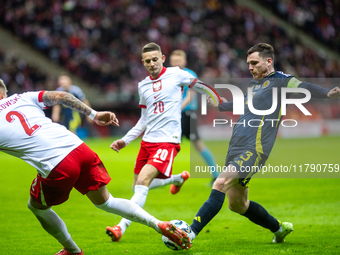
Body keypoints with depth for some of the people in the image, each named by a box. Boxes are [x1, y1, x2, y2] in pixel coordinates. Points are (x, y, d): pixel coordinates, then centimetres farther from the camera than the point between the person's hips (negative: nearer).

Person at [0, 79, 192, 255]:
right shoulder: (23, 98, 16)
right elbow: (60, 96, 11)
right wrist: (93, 114, 14)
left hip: (57, 168, -5)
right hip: (79, 149, 5)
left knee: (37, 206, 25)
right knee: (105, 202, 21)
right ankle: (160, 224, 10)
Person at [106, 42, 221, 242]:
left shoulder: (176, 74, -3)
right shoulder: (143, 86, 13)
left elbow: (200, 86, 10)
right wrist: (125, 140, 14)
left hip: (168, 140, -7)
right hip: (148, 141, 7)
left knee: (143, 182, -22)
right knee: (138, 186, 14)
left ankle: (121, 228, -28)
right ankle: (178, 178, 40)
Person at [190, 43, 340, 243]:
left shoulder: (281, 80, -3)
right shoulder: (254, 84, 21)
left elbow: (304, 88, -20)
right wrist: (220, 106, 58)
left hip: (254, 150, -9)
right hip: (236, 148, 9)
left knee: (220, 185, -24)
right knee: (237, 204, 13)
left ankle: (190, 234, -27)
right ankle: (279, 228, 33)